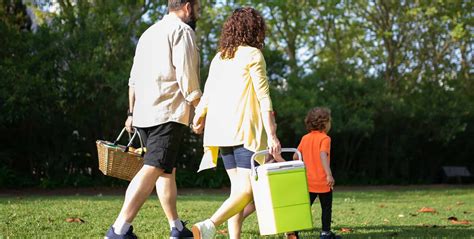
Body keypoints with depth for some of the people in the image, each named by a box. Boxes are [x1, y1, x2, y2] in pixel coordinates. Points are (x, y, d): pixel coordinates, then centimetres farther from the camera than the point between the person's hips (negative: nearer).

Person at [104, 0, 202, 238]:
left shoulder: (149, 32, 23)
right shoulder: (182, 31, -3)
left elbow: (134, 78, 23)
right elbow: (186, 76, -11)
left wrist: (132, 112, 28)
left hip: (143, 112, 9)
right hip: (169, 112, -9)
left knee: (167, 170, 17)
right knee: (153, 169, -16)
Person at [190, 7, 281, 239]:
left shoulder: (219, 57, 14)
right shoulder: (252, 55, -4)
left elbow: (207, 92, 17)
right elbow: (263, 96, -9)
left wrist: (199, 116, 34)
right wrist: (272, 134, -12)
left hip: (221, 129, 7)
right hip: (245, 129, -7)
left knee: (237, 186, 12)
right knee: (248, 188, -10)